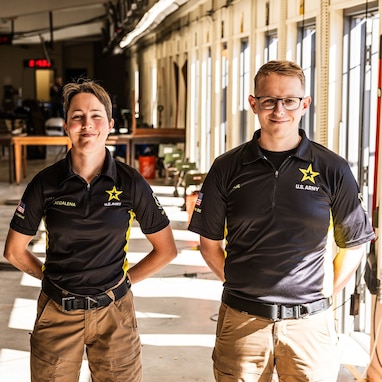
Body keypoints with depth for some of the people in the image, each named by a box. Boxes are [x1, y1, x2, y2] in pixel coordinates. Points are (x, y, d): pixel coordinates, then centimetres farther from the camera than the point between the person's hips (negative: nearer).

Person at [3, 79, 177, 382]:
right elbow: (15, 250, 8)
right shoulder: (46, 183, -4)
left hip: (113, 313, 0)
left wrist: (125, 278, 2)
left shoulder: (131, 183, -6)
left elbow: (166, 249, 4)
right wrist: (52, 277, 6)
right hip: (57, 314, 1)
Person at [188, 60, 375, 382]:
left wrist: (325, 293, 1)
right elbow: (210, 244, 7)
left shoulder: (332, 170, -2)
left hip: (309, 322, 0)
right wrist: (241, 287, 1)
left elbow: (354, 244, 6)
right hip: (242, 321, 1)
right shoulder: (227, 168, 0)